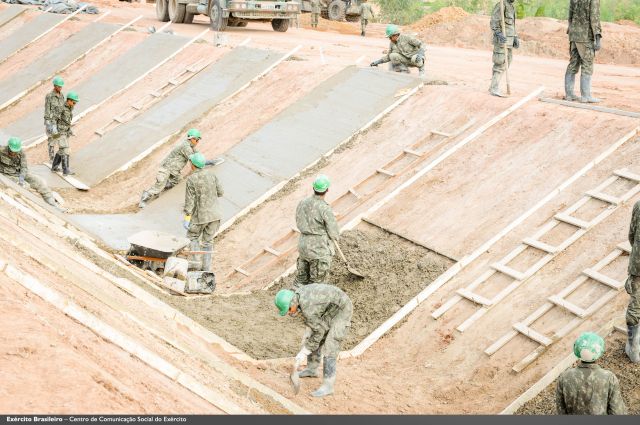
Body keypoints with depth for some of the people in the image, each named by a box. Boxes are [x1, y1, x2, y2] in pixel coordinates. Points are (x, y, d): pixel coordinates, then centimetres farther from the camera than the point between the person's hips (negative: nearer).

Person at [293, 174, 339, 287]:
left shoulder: (302, 203, -4)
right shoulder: (325, 209, -23)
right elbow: (334, 233, -14)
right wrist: (336, 236, 9)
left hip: (303, 245, 6)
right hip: (319, 250, -6)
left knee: (301, 279, 20)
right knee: (316, 283, 9)